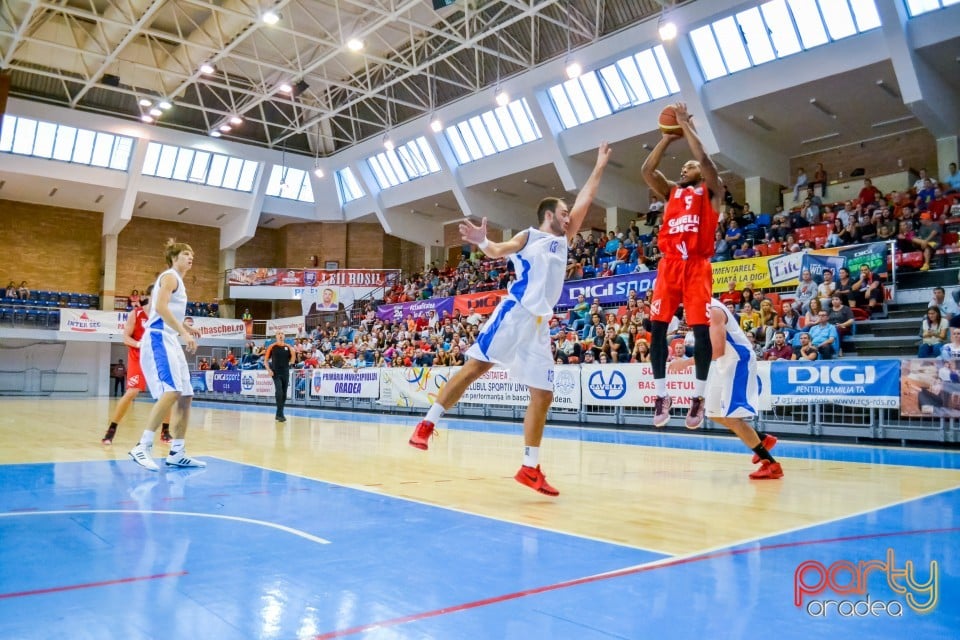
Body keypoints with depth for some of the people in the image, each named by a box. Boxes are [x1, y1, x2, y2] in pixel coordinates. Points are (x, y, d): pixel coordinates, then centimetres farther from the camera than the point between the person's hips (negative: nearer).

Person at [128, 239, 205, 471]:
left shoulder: (177, 280, 23)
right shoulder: (170, 276, -5)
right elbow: (161, 307, -21)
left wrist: (185, 328, 20)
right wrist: (184, 332, -24)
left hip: (169, 341, 10)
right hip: (159, 339, -10)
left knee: (185, 395, 6)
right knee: (172, 391, -24)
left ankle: (177, 453, 9)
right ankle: (143, 447, -22)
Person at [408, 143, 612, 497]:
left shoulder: (564, 240, 24)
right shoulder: (529, 236, 8)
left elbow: (585, 198, 24)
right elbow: (498, 251, -9)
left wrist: (600, 166, 26)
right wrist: (483, 242, -31)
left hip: (540, 324, 6)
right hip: (514, 313, -6)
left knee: (543, 395, 2)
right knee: (476, 366, -16)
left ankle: (530, 468, 8)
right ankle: (428, 423, -8)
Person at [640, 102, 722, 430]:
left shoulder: (711, 190, 10)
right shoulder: (672, 191, 22)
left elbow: (705, 159, -7)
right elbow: (647, 170, 9)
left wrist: (685, 125, 1)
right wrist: (668, 138, 8)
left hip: (697, 265, -4)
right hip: (669, 264, 4)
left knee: (701, 329, -7)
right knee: (657, 328, -4)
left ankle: (699, 396, 2)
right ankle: (661, 395, 3)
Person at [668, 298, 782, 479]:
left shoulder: (713, 310, -24)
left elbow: (717, 350, -30)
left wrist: (687, 362, -26)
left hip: (738, 361, -10)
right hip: (725, 363, 10)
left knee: (731, 416, -14)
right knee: (714, 413, 17)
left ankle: (771, 464, -7)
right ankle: (763, 439, 27)